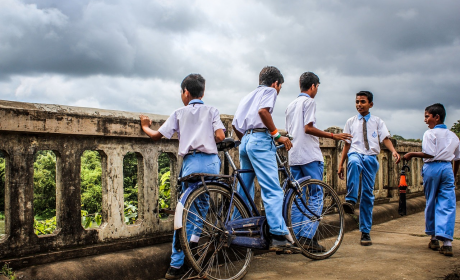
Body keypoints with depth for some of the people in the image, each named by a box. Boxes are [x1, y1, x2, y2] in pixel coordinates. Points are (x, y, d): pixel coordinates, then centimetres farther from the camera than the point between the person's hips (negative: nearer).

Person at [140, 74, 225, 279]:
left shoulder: (179, 113, 12)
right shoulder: (211, 111, 14)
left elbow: (157, 136, 13)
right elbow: (220, 136, -1)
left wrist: (145, 127, 34)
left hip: (192, 162, -2)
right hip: (212, 162, 2)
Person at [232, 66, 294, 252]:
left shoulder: (248, 96, 29)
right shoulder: (269, 90, 6)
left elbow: (235, 125, 24)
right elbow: (263, 110, -16)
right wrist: (277, 135, -12)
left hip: (245, 141, 9)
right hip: (260, 140, -9)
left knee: (245, 191, 14)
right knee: (273, 191, -13)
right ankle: (278, 237, -19)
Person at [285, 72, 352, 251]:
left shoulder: (291, 105, 20)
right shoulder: (309, 102, -5)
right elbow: (308, 127, -15)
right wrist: (333, 135, -11)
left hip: (294, 156, 8)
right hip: (310, 156, -8)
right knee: (316, 196, -4)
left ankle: (295, 238, 8)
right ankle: (307, 236, -9)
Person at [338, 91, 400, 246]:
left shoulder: (377, 121, 12)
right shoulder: (351, 122, 14)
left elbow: (385, 138, 0)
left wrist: (394, 151, -20)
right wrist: (341, 164, 9)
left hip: (371, 157, 1)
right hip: (355, 154, -1)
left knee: (368, 195, 0)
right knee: (354, 163, -40)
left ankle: (365, 232, 7)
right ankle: (350, 200, -46)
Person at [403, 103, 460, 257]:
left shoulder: (430, 133, -4)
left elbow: (430, 154, -15)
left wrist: (412, 154, -5)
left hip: (432, 167, -3)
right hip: (447, 168, 4)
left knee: (431, 204, 11)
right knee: (447, 205, -1)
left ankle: (434, 238, 19)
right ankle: (447, 242, -12)